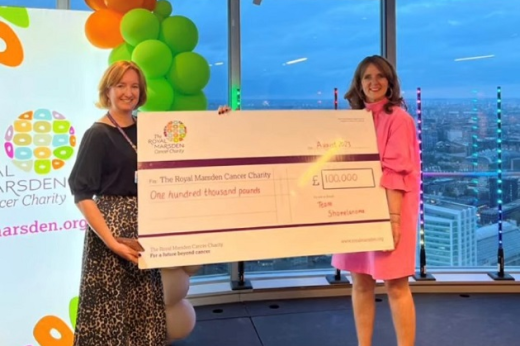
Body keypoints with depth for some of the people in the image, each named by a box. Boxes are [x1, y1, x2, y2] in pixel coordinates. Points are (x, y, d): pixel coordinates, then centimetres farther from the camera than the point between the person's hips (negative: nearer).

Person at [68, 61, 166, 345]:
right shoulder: (98, 134, -9)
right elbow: (82, 194, -14)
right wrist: (112, 241, -22)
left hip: (145, 224, 6)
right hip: (112, 222, -6)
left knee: (144, 305, 14)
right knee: (110, 305, 1)